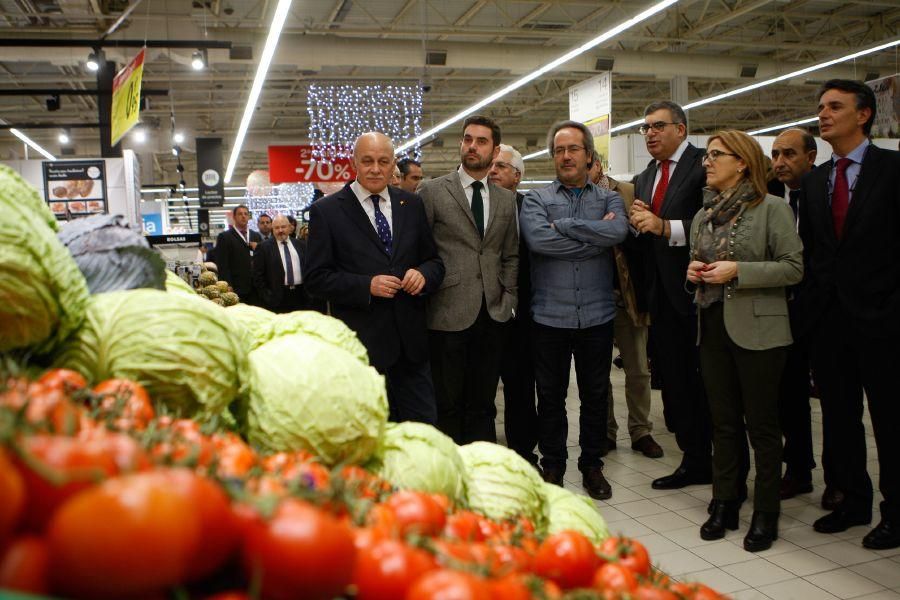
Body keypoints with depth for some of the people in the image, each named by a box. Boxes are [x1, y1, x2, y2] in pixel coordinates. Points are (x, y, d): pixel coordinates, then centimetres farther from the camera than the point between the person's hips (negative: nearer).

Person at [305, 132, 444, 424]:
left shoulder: (412, 205, 10)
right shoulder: (326, 211, -2)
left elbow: (434, 260, 14)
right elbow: (316, 278, -5)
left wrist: (424, 274, -10)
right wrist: (366, 285, -18)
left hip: (411, 339, 4)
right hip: (361, 342, -3)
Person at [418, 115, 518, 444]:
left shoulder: (507, 199, 13)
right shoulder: (431, 191, -1)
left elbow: (511, 256, 16)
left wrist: (508, 298, 6)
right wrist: (426, 294, -5)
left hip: (492, 315, 4)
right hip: (448, 314, -4)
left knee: (483, 404, 12)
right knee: (448, 404, 4)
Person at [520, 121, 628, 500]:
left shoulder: (609, 199, 7)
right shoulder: (535, 199, 2)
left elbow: (618, 231, -16)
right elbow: (538, 240, -18)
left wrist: (563, 225, -14)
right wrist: (595, 238, -13)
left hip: (596, 314, 1)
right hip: (550, 314, -1)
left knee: (595, 394, 12)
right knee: (550, 395, 11)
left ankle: (592, 464, 29)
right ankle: (552, 465, 27)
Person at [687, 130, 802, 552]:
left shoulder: (771, 208, -6)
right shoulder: (703, 215, 12)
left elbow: (794, 267, -10)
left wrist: (738, 271, -19)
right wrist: (694, 270, 1)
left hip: (757, 330, -6)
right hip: (712, 327, 6)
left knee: (761, 423, 3)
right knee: (723, 421, 12)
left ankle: (766, 515, 15)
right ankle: (724, 504, 23)